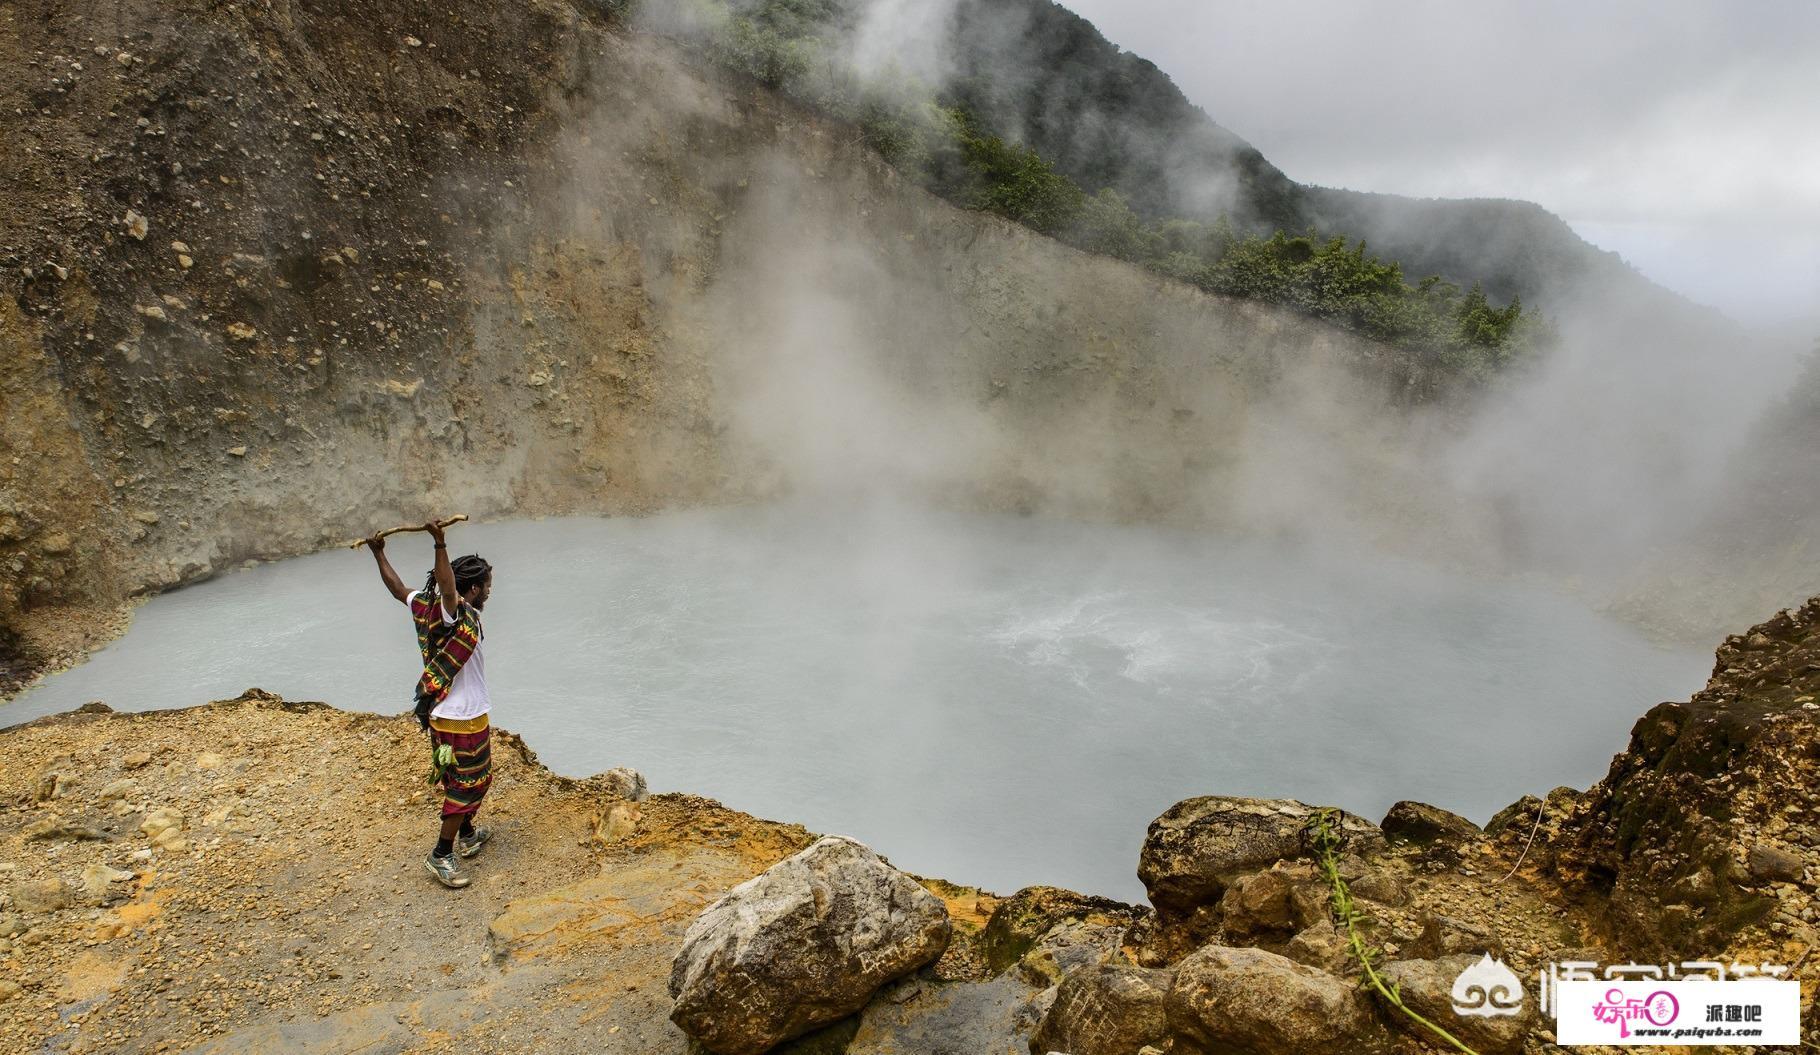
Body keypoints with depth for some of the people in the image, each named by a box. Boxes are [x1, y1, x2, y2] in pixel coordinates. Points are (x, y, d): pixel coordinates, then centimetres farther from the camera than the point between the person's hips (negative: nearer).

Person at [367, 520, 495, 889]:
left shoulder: (428, 605, 0)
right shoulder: (459, 614, -25)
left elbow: (397, 587, 14)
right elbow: (447, 589, -46)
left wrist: (378, 554, 25)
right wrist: (440, 544, -53)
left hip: (441, 713, 9)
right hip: (463, 719, -9)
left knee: (463, 779, 25)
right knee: (467, 785, 3)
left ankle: (467, 834, 42)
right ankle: (441, 856, 9)